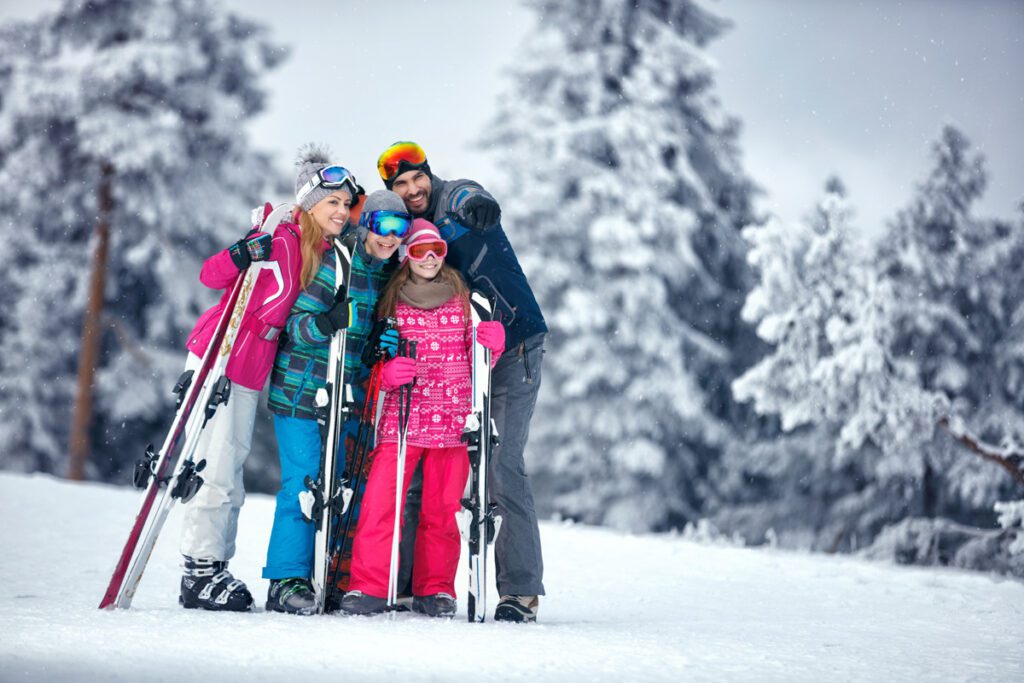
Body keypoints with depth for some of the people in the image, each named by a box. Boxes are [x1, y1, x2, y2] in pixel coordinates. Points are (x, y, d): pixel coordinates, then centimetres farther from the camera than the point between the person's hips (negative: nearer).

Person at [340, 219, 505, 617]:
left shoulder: (463, 300, 10)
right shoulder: (391, 302, 8)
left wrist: (492, 345, -8)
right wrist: (388, 373, -10)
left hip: (452, 419, 1)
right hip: (402, 417, 0)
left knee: (442, 509, 1)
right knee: (379, 502, -11)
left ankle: (435, 590, 13)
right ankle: (368, 587, -4)